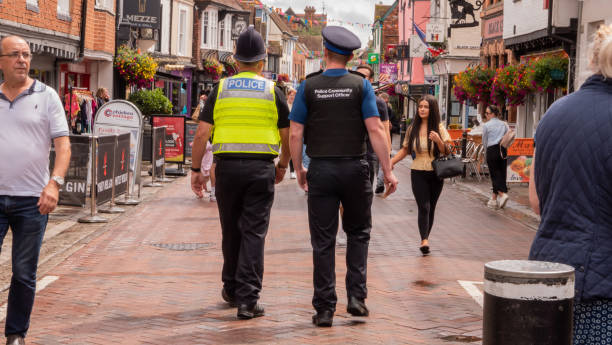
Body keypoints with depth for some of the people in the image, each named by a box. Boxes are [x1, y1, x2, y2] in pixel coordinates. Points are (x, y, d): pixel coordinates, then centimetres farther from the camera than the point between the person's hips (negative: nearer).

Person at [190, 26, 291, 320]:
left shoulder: (221, 89, 4)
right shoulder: (272, 92, 2)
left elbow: (202, 133, -1)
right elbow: (287, 137, 5)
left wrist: (196, 170, 7)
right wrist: (283, 166, 22)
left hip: (228, 166, 2)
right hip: (261, 168, -2)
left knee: (231, 230, 16)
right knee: (254, 233, -1)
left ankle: (232, 290, 30)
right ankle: (248, 300, -7)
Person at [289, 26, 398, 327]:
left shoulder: (308, 87, 1)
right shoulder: (361, 85, -1)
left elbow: (295, 134, -1)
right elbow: (375, 130, -7)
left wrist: (298, 169, 12)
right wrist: (388, 170, -2)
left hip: (320, 170, 0)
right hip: (354, 168, 0)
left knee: (323, 240, 4)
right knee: (358, 233, 16)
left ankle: (325, 309, 4)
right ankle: (356, 297, 7)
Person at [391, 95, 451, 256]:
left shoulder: (439, 128, 0)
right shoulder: (412, 129, 5)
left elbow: (446, 152, -1)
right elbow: (405, 150, 13)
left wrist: (438, 141, -20)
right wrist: (390, 162, 3)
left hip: (436, 173, 0)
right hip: (418, 173, 0)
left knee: (431, 208, 8)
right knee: (423, 207, -12)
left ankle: (425, 237, 21)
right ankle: (424, 241, -20)